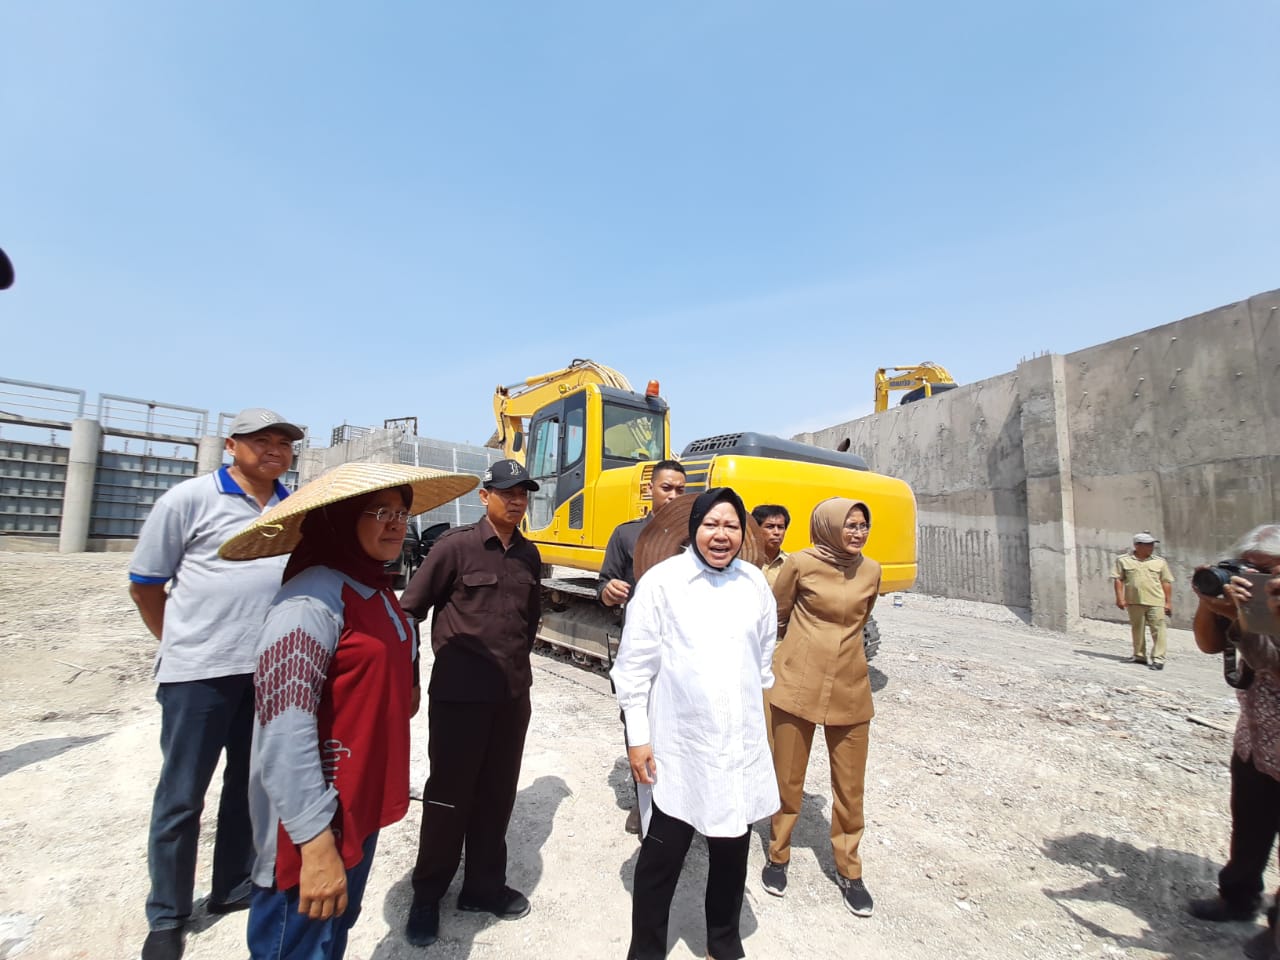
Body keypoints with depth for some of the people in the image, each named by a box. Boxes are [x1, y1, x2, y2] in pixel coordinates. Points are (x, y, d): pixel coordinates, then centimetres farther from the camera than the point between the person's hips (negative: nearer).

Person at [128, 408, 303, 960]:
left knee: (250, 784, 17)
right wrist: (183, 643, 3)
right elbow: (145, 584, 0)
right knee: (181, 795, 9)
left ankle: (234, 888, 37)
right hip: (200, 670, -3)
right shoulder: (190, 499, -7)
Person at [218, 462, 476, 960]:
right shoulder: (312, 599, -23)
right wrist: (315, 841, -25)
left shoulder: (376, 590, 5)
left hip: (362, 805, 9)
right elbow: (284, 731, -27)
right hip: (317, 820, -8)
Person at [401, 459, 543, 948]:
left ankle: (484, 886, 35)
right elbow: (410, 608, -6)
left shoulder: (529, 555, 5)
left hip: (513, 695, 5)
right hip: (459, 694, -5)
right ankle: (427, 895, 31)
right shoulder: (456, 545, -11)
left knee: (497, 794, 16)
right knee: (448, 794, 10)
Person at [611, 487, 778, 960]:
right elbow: (634, 666, -8)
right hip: (677, 748, -3)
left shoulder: (755, 584, 1)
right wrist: (637, 737, -8)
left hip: (742, 747, 4)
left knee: (732, 851, 20)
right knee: (661, 855, 12)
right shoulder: (661, 581, -11)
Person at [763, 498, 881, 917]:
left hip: (850, 688, 3)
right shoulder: (801, 563, -9)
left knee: (850, 786, 11)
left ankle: (849, 871, 32)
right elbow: (776, 615, 5)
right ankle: (778, 857, 33)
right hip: (797, 683, -3)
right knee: (788, 780, 10)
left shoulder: (871, 571, 2)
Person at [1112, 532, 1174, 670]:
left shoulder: (1160, 562, 7)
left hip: (1155, 602, 0)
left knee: (1158, 630, -4)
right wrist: (1120, 598, -5)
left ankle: (1158, 658, 2)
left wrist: (1168, 602, 4)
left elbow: (1166, 582, 8)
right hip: (1134, 601, 0)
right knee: (1137, 630, 11)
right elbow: (1118, 579, 2)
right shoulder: (1123, 560, 3)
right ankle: (1139, 655, 22)